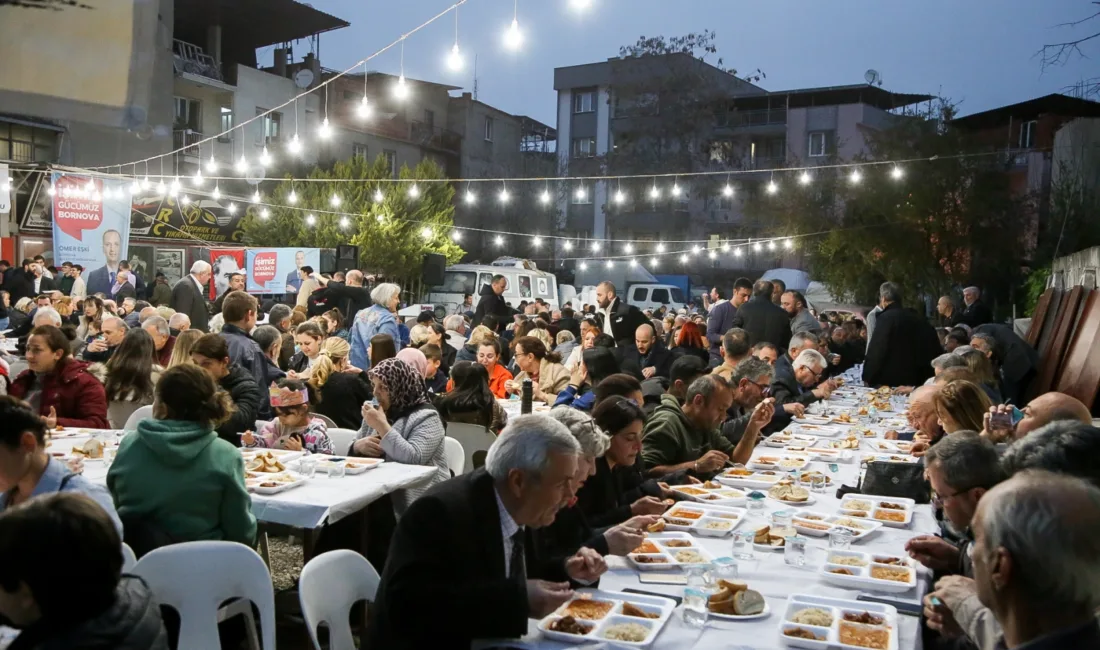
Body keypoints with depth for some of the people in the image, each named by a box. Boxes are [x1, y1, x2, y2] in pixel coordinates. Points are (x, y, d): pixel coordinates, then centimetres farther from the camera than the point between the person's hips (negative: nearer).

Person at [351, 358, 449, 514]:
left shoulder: (426, 417, -9)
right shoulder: (377, 412, 13)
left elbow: (414, 459, -25)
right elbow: (353, 451, 19)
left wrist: (382, 425, -23)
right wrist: (359, 446, -5)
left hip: (413, 499, -7)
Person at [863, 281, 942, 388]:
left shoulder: (886, 318, -13)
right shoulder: (917, 318, 9)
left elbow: (876, 351, -16)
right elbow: (934, 349, 13)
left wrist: (867, 377, -7)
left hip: (889, 382, -7)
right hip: (914, 381, 7)